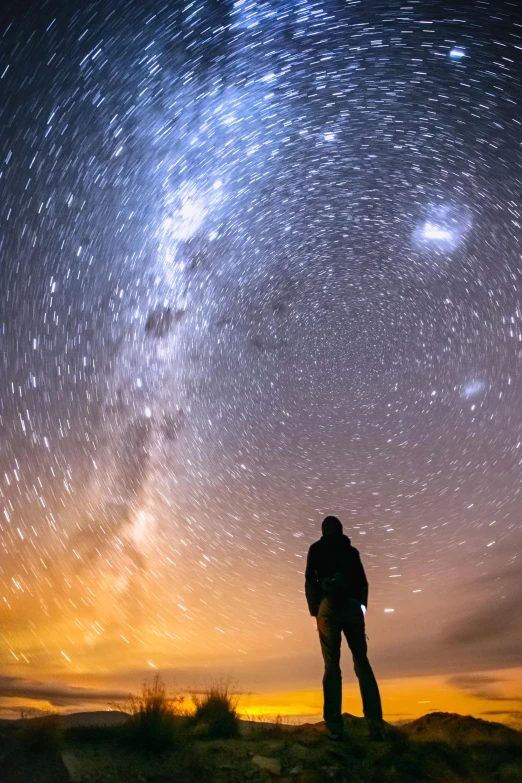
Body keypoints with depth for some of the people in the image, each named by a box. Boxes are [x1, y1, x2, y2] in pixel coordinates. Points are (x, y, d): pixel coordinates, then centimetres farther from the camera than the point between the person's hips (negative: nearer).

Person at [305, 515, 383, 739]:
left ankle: (335, 726, -6)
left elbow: (310, 581, 4)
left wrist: (314, 612, 8)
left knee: (332, 664, 0)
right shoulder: (351, 550, 18)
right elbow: (362, 582, 12)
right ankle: (375, 722, -6)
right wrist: (361, 607, 17)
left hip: (329, 607, -2)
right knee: (361, 662, 4)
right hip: (353, 607, 2)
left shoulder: (316, 549, 11)